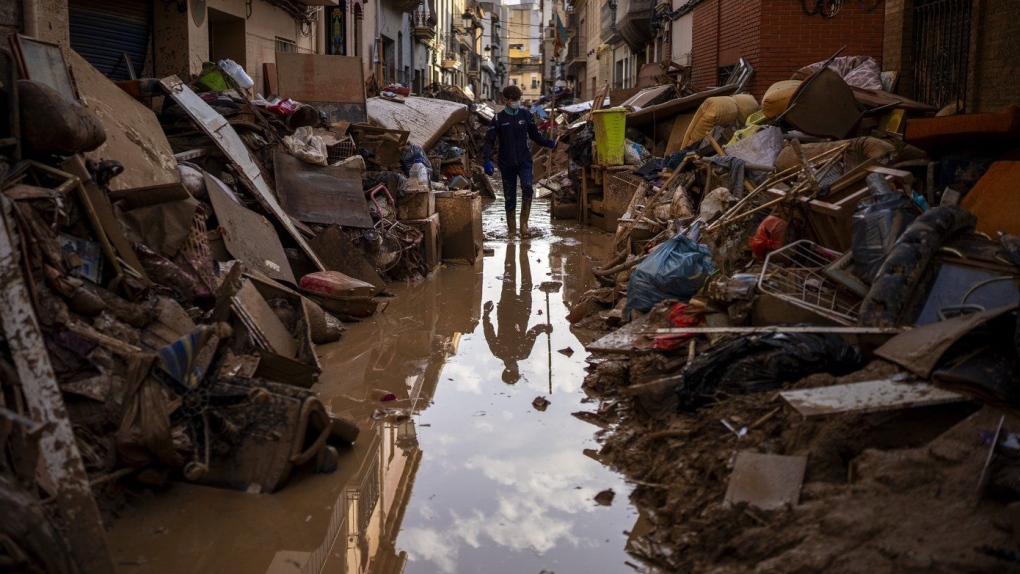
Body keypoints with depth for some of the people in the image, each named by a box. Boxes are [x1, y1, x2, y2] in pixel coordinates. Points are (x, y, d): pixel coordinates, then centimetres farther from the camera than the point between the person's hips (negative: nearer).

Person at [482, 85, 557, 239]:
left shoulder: (526, 115, 3)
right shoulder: (499, 119, -2)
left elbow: (535, 134, 13)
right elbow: (489, 140, -5)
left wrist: (548, 143, -2)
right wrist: (487, 160, -19)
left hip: (524, 161, 0)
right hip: (507, 164, 0)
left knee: (527, 187, -24)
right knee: (509, 197, 6)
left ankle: (524, 224, -16)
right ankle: (511, 229, 20)